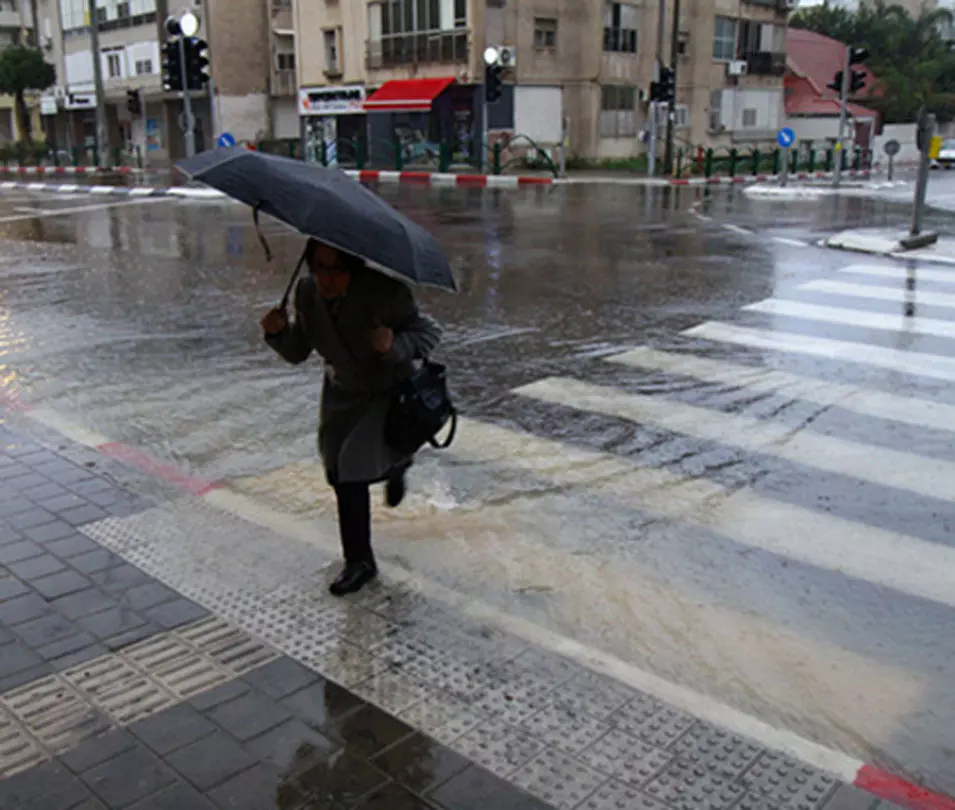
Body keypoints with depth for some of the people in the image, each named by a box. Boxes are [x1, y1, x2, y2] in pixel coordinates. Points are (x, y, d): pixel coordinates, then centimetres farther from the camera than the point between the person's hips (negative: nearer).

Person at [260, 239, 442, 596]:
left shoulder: (385, 292, -28)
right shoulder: (307, 291, -13)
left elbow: (429, 332, -20)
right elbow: (298, 352, -2)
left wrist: (395, 345, -40)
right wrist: (278, 332, -24)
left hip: (389, 392, -5)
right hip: (342, 392, 6)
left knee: (352, 474, -11)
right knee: (338, 472, 11)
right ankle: (394, 463, 43)